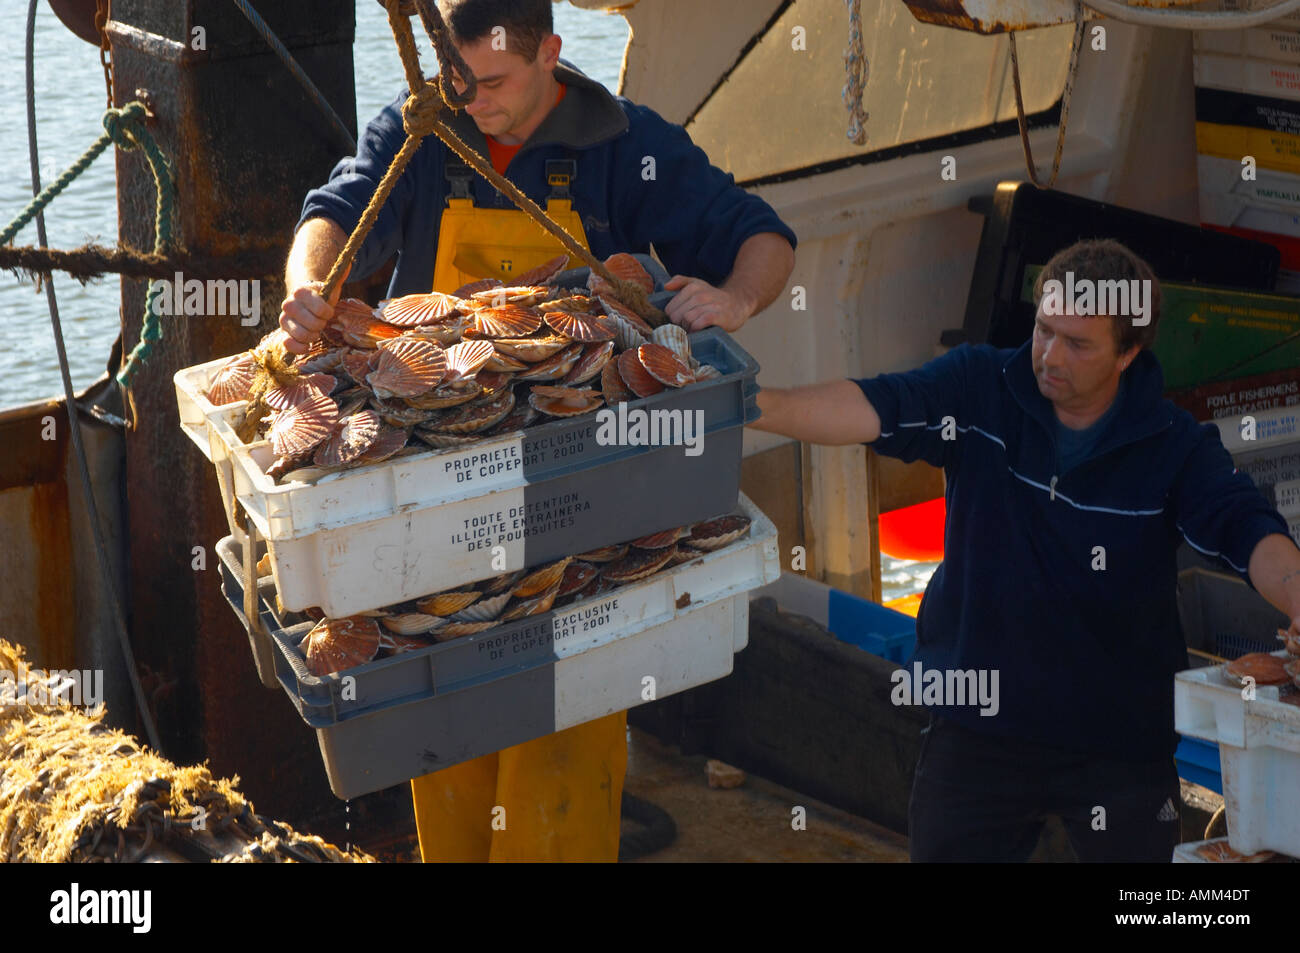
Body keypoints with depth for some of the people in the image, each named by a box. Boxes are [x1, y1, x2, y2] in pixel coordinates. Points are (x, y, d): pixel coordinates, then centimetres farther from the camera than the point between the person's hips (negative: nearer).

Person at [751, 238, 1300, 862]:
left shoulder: (1175, 446, -8)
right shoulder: (979, 392, -7)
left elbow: (1248, 532, -21)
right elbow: (873, 409, -21)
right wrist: (757, 406, -38)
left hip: (1122, 738, -1)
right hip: (978, 724, 1)